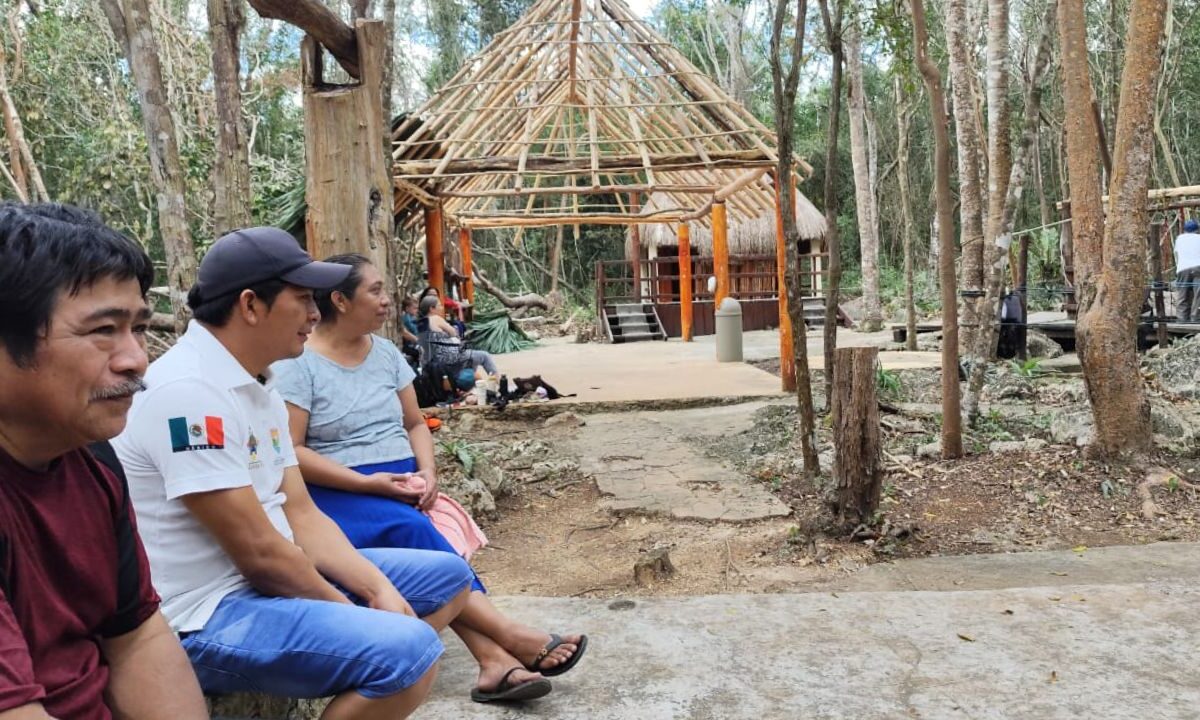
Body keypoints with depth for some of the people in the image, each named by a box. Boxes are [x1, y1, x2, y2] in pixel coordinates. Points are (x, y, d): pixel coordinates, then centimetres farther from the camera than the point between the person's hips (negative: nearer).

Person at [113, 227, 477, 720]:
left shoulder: (259, 388, 8)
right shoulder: (188, 391, -23)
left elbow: (300, 515, 7)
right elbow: (257, 550, -23)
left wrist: (381, 590, -5)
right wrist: (349, 609, -8)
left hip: (272, 577, 10)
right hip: (206, 616, -10)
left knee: (448, 576, 12)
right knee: (407, 650, -30)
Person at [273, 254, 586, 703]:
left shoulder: (385, 352, 11)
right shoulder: (297, 364, -6)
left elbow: (414, 424, 16)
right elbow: (289, 452, -12)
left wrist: (426, 471, -5)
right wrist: (368, 482, -19)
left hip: (401, 485, 4)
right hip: (337, 493, -4)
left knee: (419, 540, -29)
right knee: (411, 531, -33)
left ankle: (493, 660, -42)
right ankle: (510, 639, -33)